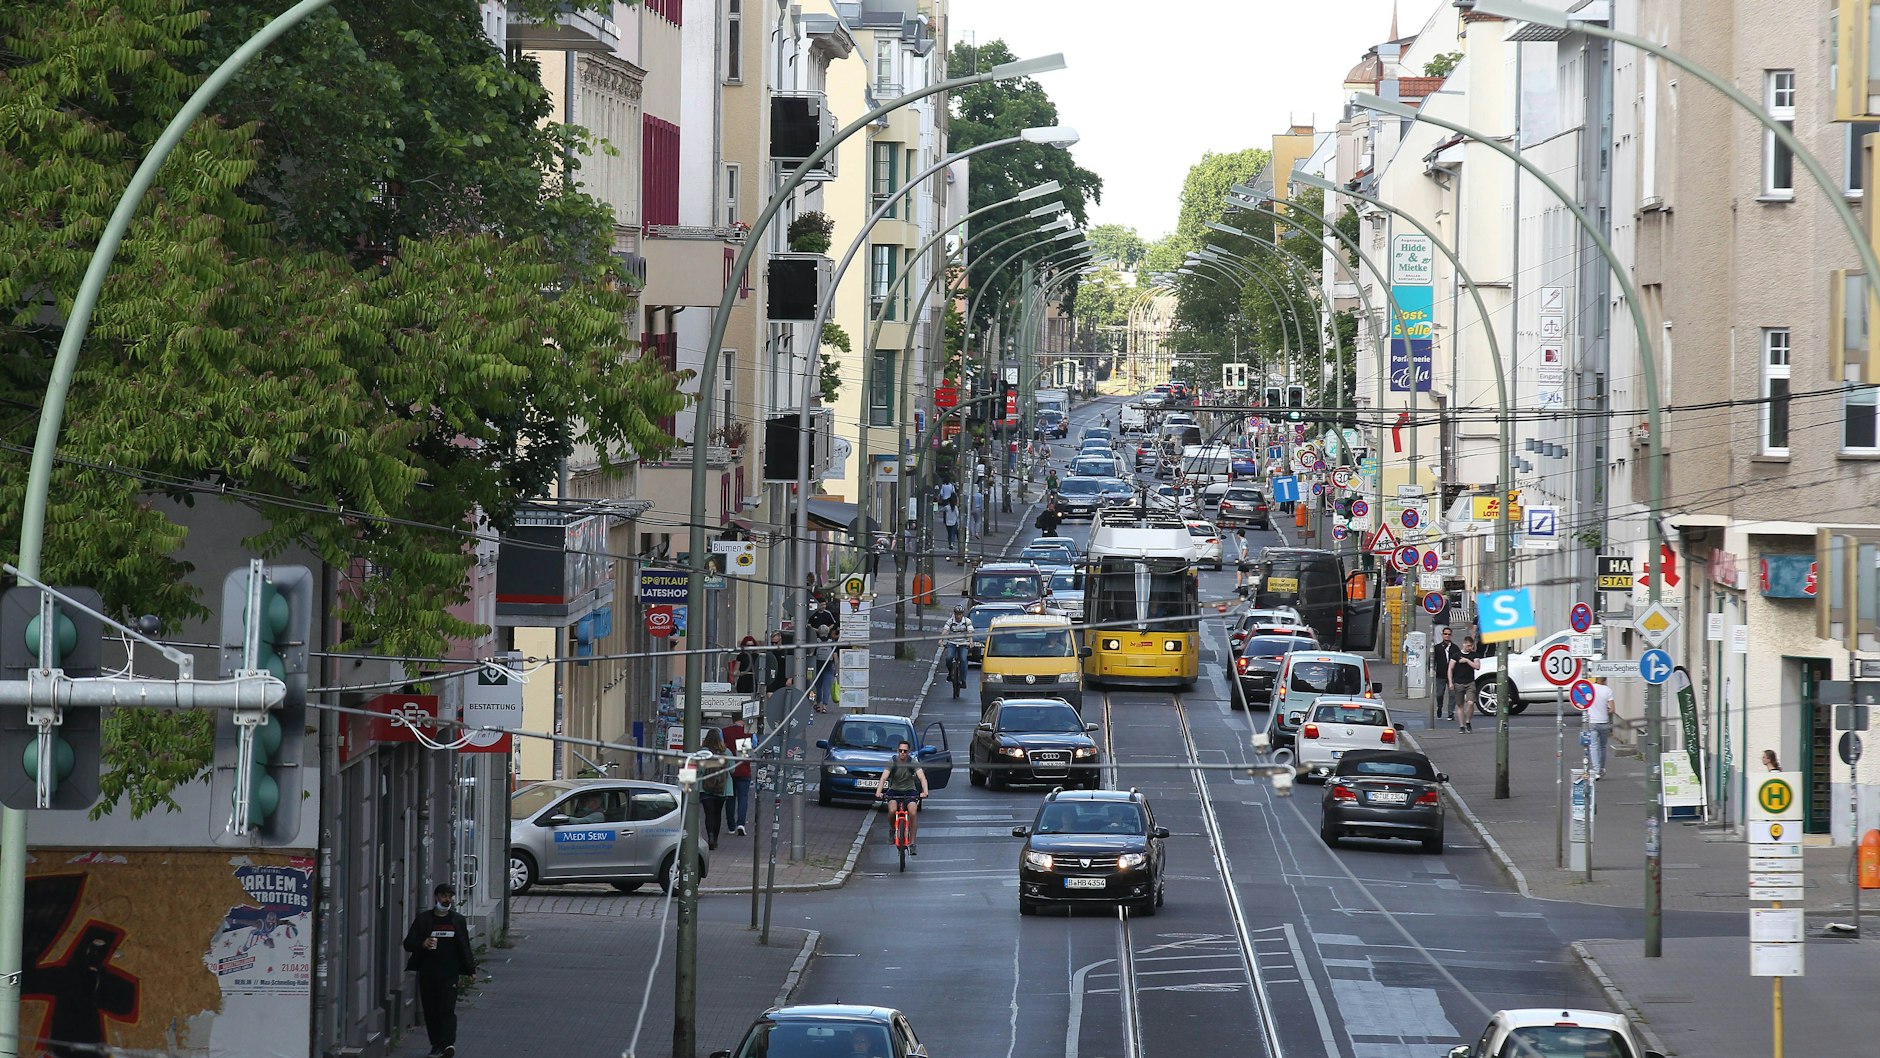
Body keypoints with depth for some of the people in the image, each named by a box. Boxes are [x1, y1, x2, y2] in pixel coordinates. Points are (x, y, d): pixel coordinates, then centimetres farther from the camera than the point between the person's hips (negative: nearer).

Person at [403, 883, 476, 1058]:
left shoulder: (458, 920, 11)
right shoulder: (423, 919, 6)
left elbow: (464, 947, 17)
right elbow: (408, 944, 3)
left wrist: (471, 969, 12)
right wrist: (422, 944, -17)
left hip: (449, 973, -1)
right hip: (427, 973, 1)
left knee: (447, 1009, -12)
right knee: (430, 1011, 3)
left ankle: (448, 1044, -22)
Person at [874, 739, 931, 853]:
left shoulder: (913, 763, -9)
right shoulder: (892, 762, -10)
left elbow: (922, 777, -21)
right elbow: (883, 778, -21)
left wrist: (925, 791, -40)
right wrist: (878, 792, -38)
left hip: (910, 791, 0)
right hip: (894, 791, 0)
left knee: (913, 813, -25)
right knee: (892, 811, -29)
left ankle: (912, 843, -13)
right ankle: (892, 830, 5)